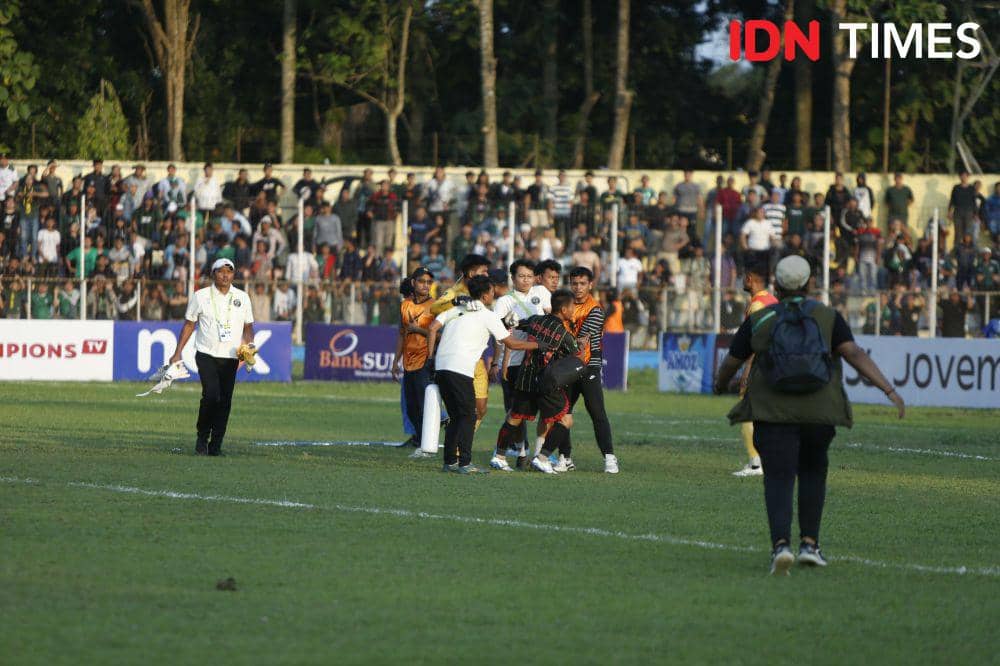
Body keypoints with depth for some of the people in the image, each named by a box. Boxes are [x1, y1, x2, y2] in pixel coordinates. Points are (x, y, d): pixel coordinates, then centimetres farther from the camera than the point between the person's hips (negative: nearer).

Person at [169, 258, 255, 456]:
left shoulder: (242, 298, 9)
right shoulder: (201, 296, 3)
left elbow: (248, 327, 14)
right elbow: (189, 324, 8)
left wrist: (248, 345, -6)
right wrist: (177, 353, 4)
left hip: (230, 358, 3)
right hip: (206, 355, -3)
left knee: (225, 401, -1)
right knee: (211, 395, -18)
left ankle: (216, 445, 5)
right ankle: (202, 438, 0)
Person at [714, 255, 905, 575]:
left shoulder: (758, 321, 1)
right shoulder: (828, 318, 1)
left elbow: (731, 363, 10)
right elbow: (855, 354, -11)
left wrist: (720, 385, 32)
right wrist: (889, 390, -13)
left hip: (773, 412, -2)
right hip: (819, 412, 2)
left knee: (778, 477, -4)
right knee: (813, 471, 23)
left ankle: (781, 543, -26)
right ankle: (810, 543, 17)